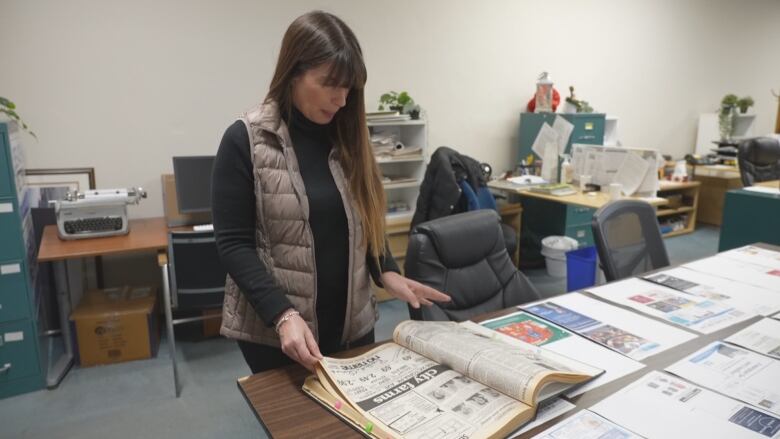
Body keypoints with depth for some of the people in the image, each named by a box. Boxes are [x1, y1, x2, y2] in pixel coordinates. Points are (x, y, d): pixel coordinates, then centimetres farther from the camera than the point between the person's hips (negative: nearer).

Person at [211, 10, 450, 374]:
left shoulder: (346, 136, 2)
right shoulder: (245, 141, -11)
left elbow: (365, 221, 8)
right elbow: (233, 244, -13)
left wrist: (387, 273, -8)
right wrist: (283, 315, -23)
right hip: (275, 332, -4)